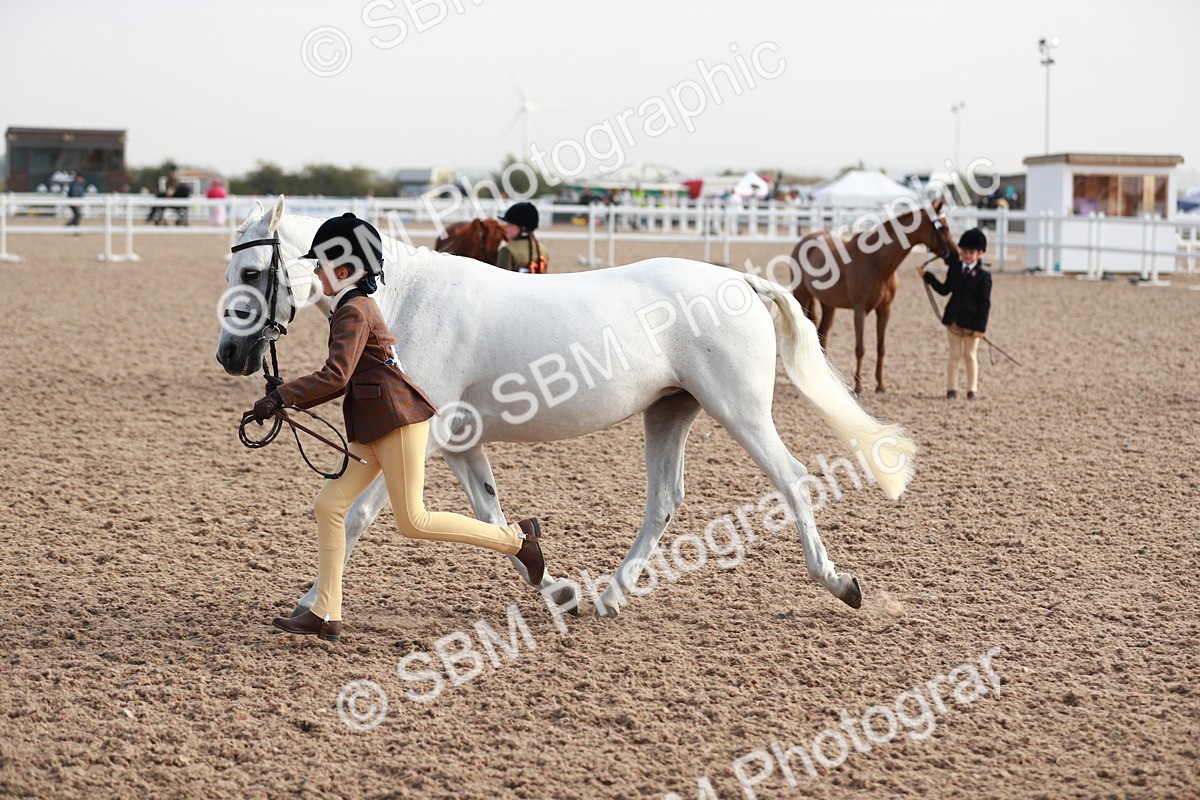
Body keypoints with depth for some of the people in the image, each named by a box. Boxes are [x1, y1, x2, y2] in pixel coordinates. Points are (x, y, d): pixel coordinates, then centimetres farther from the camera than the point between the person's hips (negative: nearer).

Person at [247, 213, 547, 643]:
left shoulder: (354, 311, -14)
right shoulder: (354, 307, 17)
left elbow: (335, 376, -24)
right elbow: (343, 381, 18)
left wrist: (280, 397, -19)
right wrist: (290, 394, 8)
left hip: (397, 418, -10)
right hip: (370, 427, 10)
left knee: (413, 522, -4)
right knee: (329, 504, 4)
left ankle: (517, 537, 7)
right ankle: (326, 616, 6)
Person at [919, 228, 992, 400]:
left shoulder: (984, 276, -8)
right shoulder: (954, 267, 6)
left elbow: (985, 304, -10)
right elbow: (944, 289, 14)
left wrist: (980, 327, -14)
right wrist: (927, 276, 6)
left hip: (971, 321, -4)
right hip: (953, 319, 4)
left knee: (970, 355, 6)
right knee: (954, 355, 9)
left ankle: (972, 389, 16)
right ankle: (952, 389, 13)